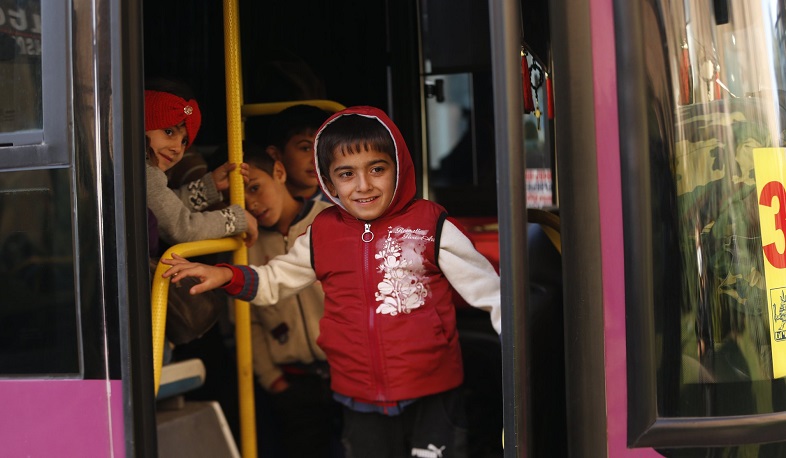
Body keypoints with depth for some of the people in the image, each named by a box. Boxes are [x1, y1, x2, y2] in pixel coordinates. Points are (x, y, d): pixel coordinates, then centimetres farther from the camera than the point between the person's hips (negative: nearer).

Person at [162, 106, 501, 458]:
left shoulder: (431, 225, -7)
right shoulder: (321, 235, 3)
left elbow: (485, 288, -3)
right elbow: (273, 281, 17)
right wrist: (226, 276, 1)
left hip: (433, 400, -3)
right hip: (363, 407, 3)